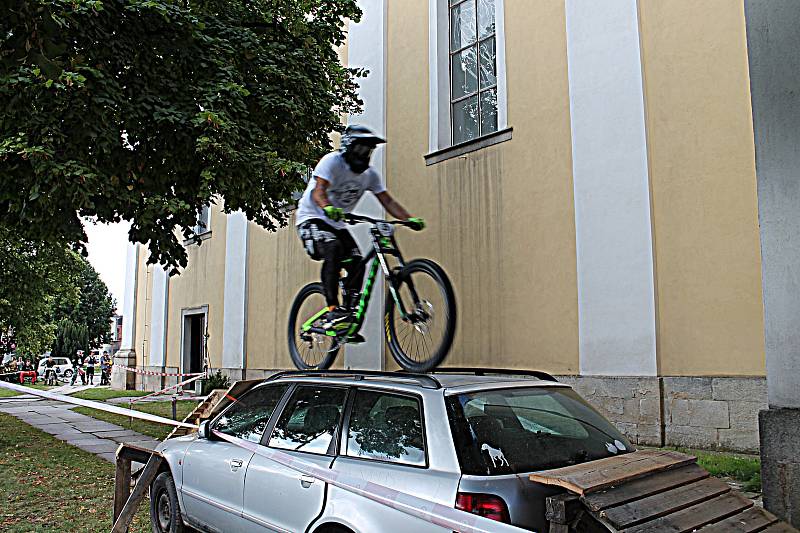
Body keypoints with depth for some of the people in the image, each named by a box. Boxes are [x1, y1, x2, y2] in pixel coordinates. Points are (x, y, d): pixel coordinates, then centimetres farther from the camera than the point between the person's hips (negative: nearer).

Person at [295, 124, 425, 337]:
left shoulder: (370, 173, 0)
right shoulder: (332, 161, -18)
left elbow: (387, 201, -5)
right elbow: (318, 191, -33)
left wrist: (409, 219, -21)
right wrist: (328, 208, -55)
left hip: (337, 223, 7)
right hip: (312, 218, -6)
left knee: (357, 263, -9)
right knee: (333, 250, -33)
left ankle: (350, 315, 3)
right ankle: (332, 310, -33)